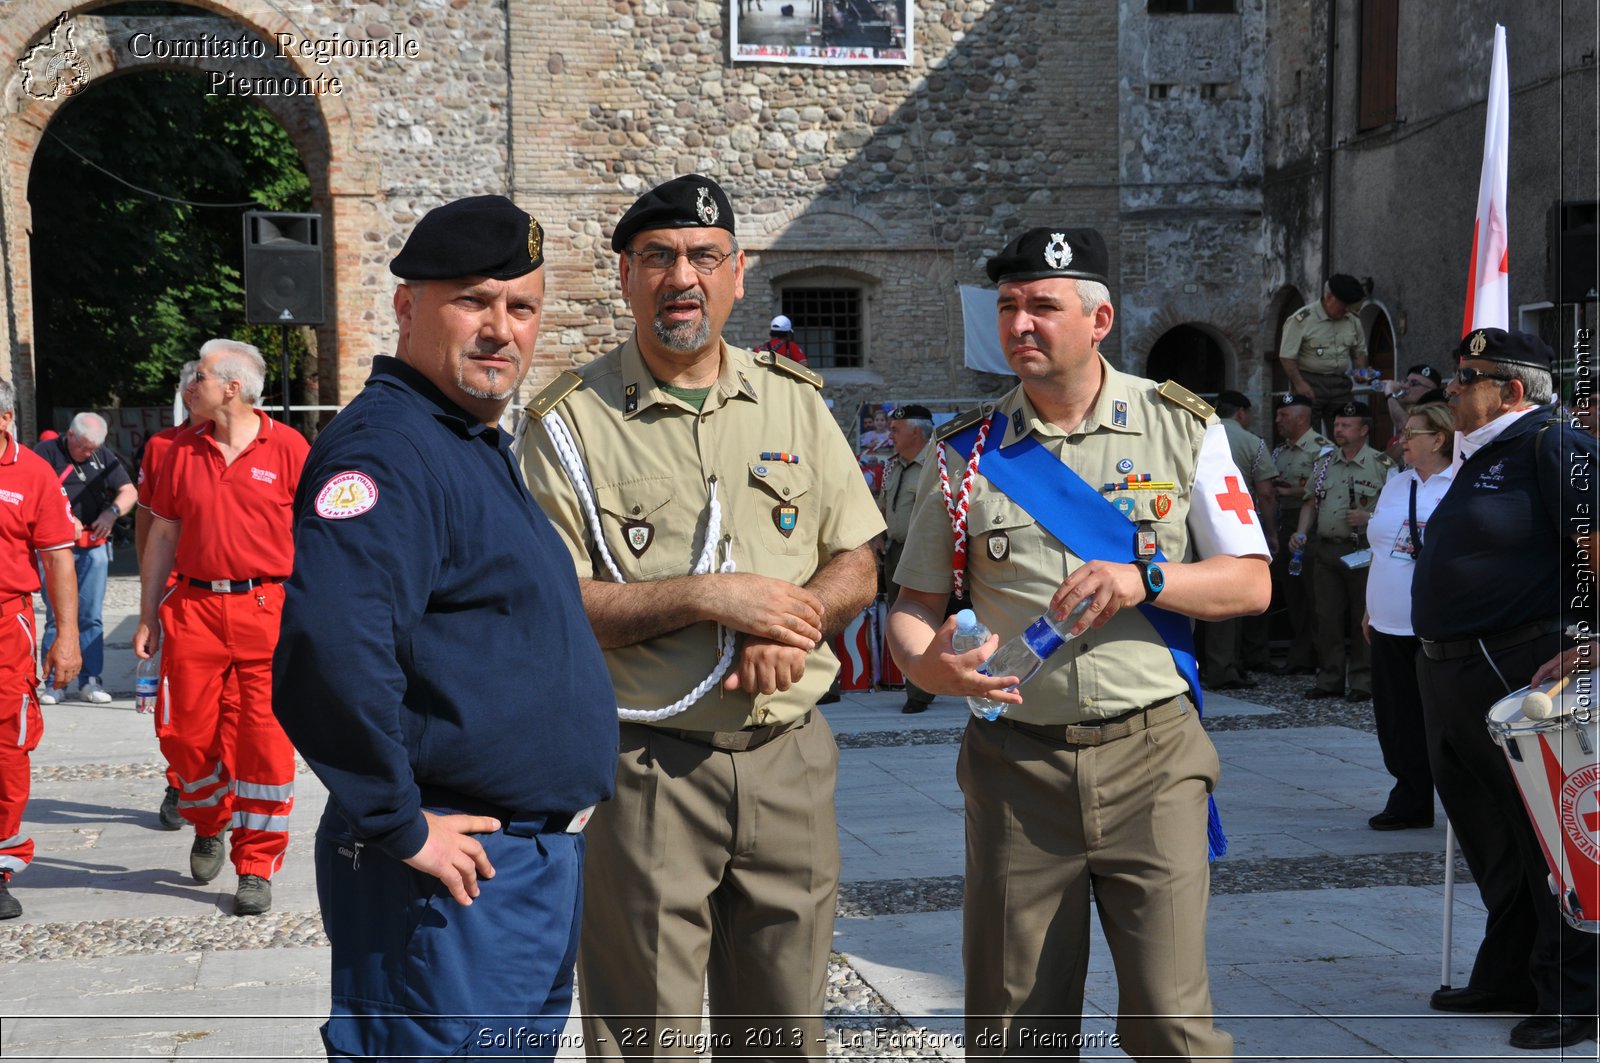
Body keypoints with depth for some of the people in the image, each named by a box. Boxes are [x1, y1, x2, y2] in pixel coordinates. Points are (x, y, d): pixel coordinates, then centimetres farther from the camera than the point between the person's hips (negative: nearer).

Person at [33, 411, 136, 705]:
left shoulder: (104, 457, 12)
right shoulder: (46, 453, 1)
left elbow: (129, 492, 12)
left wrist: (113, 511, -8)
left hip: (94, 546, 3)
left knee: (91, 615, 3)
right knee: (56, 616, -1)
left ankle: (90, 680, 8)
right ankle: (52, 683, 5)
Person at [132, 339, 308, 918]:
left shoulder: (287, 447, -2)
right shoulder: (183, 451, 9)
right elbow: (163, 534, 14)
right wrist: (147, 617, 12)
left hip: (267, 607, -4)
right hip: (194, 607, 4)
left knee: (265, 738, -2)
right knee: (185, 732, 7)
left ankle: (256, 866, 10)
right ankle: (210, 824, 35)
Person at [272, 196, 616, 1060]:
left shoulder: (477, 446, 14)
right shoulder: (386, 449, -19)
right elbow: (329, 647, -35)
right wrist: (399, 827, -26)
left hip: (538, 856, 10)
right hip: (457, 880, -10)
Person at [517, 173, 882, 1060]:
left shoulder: (794, 399, 9)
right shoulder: (571, 421, -4)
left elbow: (856, 562, 11)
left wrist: (796, 619, -10)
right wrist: (706, 596, -19)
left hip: (789, 760, 4)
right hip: (645, 769, -4)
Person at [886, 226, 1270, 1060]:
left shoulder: (1182, 426, 4)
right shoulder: (968, 451, 6)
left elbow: (1250, 583, 3)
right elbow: (914, 605, 8)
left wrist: (1144, 578, -14)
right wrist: (926, 665, -14)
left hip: (1152, 752, -1)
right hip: (1017, 763, 1)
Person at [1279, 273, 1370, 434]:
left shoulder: (1353, 322, 10)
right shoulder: (1302, 319, -9)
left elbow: (1360, 352, 24)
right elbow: (1286, 356, -11)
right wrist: (1299, 383, -18)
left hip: (1340, 384, 5)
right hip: (1309, 383, -5)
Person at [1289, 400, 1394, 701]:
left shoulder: (1382, 465, -3)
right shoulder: (1323, 464, 14)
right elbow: (1311, 502, 19)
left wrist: (1368, 517, -17)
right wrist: (1301, 533, 5)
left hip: (1363, 552, -5)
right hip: (1326, 549, 5)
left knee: (1362, 619, -1)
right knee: (1327, 618, 6)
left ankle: (1362, 681, 7)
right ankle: (1329, 680, 14)